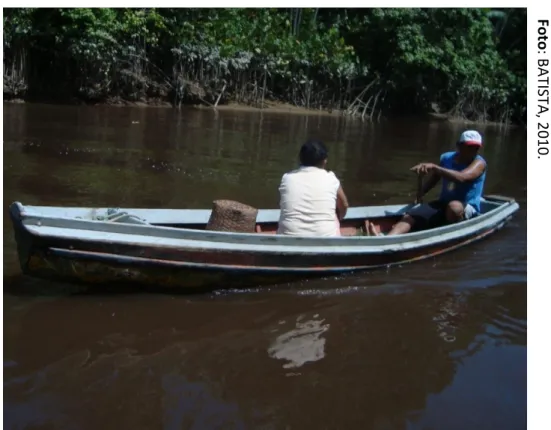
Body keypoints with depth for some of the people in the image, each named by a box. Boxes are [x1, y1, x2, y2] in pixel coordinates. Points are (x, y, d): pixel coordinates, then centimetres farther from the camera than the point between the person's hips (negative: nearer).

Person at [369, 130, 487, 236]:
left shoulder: (479, 163, -12)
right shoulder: (446, 158, 5)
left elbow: (462, 177, -35)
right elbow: (433, 179, 23)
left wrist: (434, 167, -43)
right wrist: (420, 195, 9)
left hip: (467, 210, -4)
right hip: (443, 204, 5)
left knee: (454, 206, -41)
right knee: (410, 216, -21)